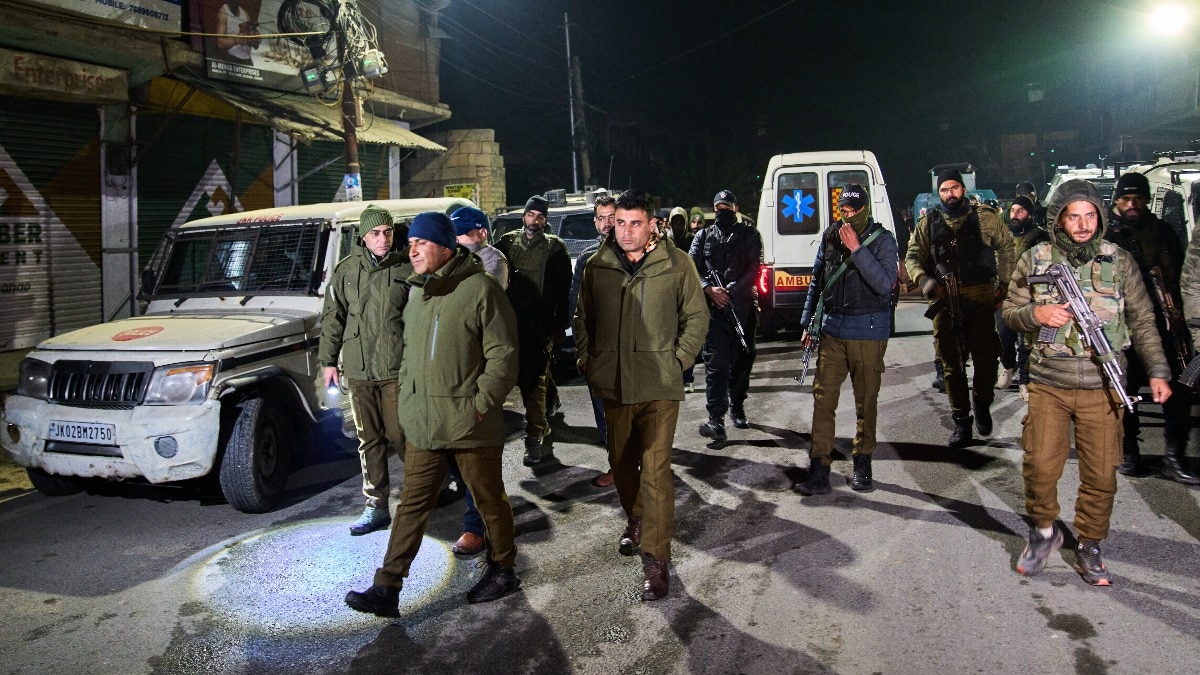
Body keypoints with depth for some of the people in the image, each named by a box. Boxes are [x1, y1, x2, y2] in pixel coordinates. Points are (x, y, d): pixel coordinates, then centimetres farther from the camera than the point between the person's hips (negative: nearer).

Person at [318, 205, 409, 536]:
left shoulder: (406, 267, 0)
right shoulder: (346, 270, 7)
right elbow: (333, 317, 12)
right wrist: (328, 360, 9)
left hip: (397, 368, -3)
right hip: (358, 370, 3)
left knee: (400, 435, -4)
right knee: (369, 440, 9)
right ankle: (376, 507, 18)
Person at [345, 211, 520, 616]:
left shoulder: (480, 289, -12)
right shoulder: (418, 293, 12)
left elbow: (503, 355, -14)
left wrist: (480, 405, -15)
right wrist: (406, 399, 13)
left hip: (469, 426, -6)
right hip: (422, 427, 7)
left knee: (489, 500, 11)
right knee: (412, 505, 8)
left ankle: (502, 570, 30)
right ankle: (386, 589, 11)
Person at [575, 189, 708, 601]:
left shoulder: (676, 264, -5)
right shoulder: (597, 266, 3)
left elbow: (696, 318, 3)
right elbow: (582, 318, 15)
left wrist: (677, 361, -3)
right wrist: (586, 360, 7)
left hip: (659, 387, -4)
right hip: (613, 385, 4)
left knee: (655, 471, -8)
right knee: (621, 464, 18)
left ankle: (656, 559, -1)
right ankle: (635, 521, 44)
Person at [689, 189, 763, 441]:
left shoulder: (749, 235, 9)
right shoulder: (703, 237, 13)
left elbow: (754, 269, -3)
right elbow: (693, 268, 4)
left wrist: (730, 290, -15)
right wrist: (710, 290, -14)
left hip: (743, 306, 1)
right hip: (713, 307, -1)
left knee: (742, 360, 11)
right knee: (715, 361, -10)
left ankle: (737, 408, 28)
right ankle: (716, 419, -16)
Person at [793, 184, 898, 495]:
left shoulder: (882, 239, -5)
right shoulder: (830, 237, 7)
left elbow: (885, 284, -18)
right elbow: (817, 281, 16)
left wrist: (856, 249, -21)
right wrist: (808, 323, 15)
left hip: (868, 331, -3)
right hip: (832, 328, 3)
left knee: (866, 400, 7)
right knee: (823, 397, -3)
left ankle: (862, 465, 22)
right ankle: (818, 472, -1)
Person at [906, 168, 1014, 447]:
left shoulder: (984, 217, 3)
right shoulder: (928, 222, 7)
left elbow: (1006, 246, 13)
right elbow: (913, 256, 8)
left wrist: (1004, 283, 8)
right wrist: (924, 280, -11)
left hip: (980, 299, -1)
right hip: (944, 300, 2)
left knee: (986, 359, -6)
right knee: (951, 364, 6)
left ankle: (981, 403, 25)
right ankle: (961, 421, 17)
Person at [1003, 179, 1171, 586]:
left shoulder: (1119, 262, 3)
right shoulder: (1035, 260, 3)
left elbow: (1142, 321, 9)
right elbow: (1009, 312, 8)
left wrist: (1158, 371, 5)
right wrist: (1035, 314, -14)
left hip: (1102, 388, 1)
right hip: (1048, 384, 0)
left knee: (1101, 475, 3)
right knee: (1040, 466, -5)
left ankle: (1089, 549, 21)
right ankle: (1044, 531, 21)